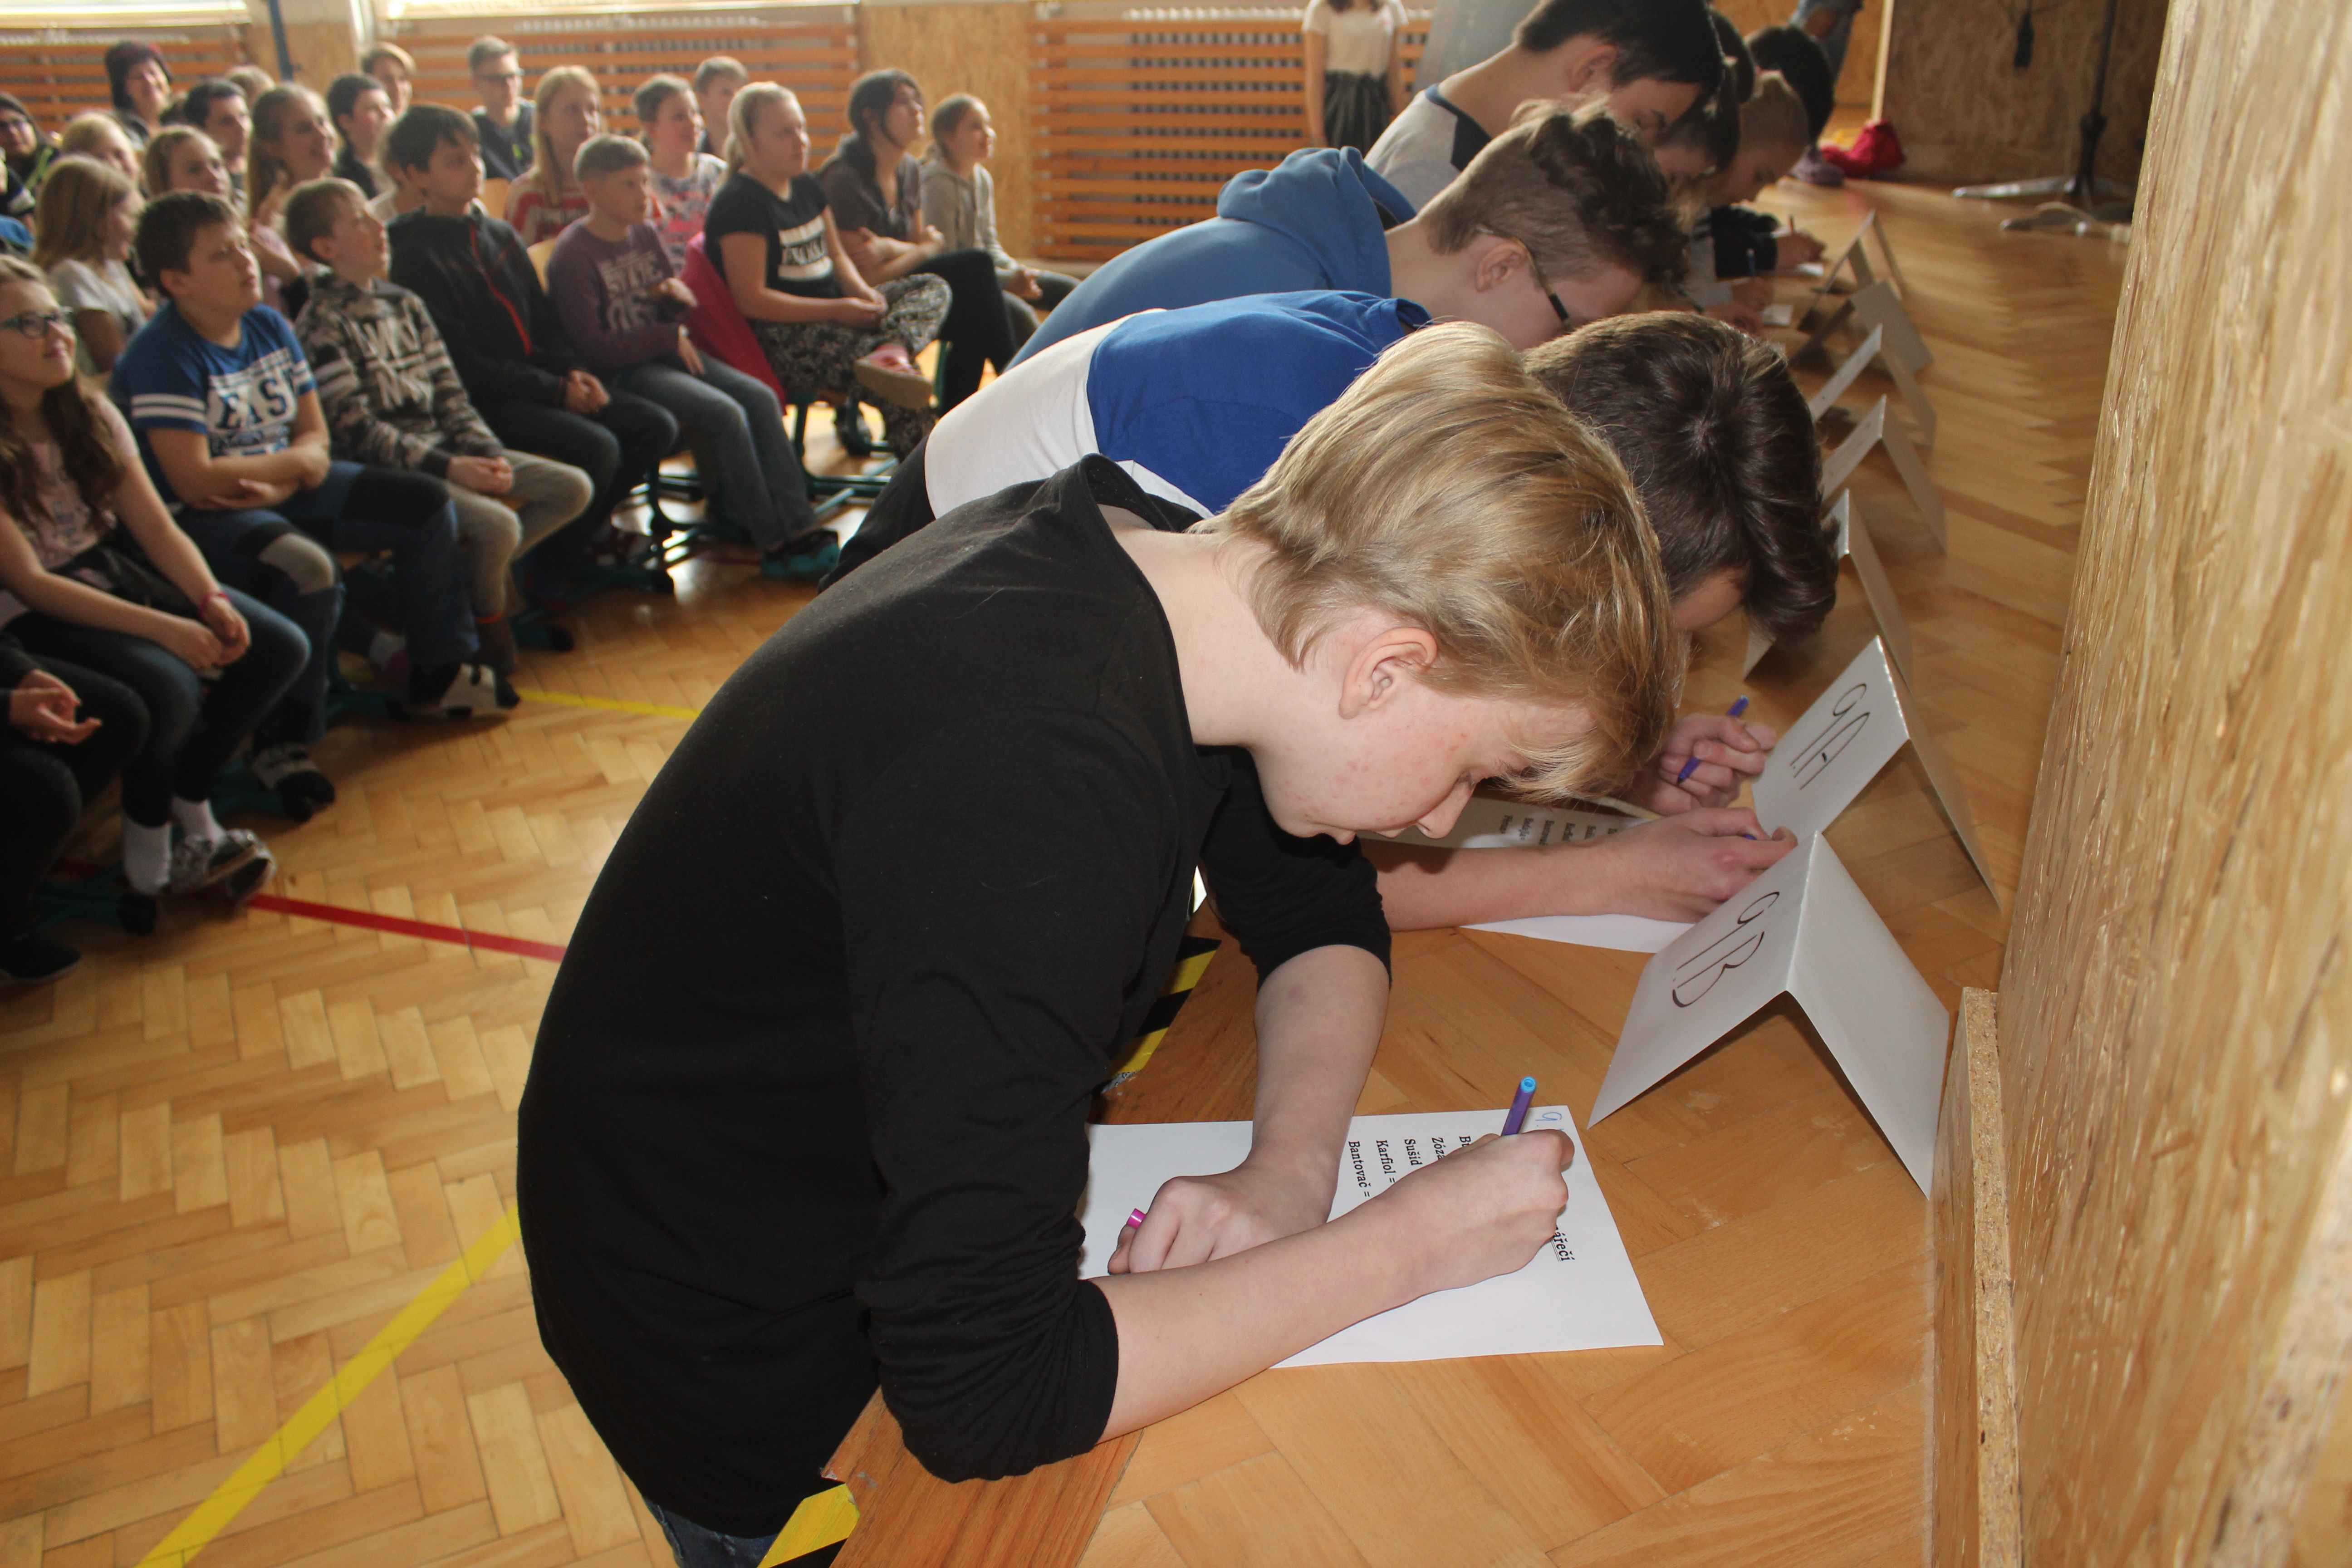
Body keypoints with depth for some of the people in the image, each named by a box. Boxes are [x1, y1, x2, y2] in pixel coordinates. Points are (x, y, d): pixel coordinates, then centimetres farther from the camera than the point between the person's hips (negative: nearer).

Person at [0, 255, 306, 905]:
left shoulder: (91, 415, 5)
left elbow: (157, 528, 2)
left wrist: (211, 601, -18)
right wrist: (163, 627, -27)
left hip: (119, 577, 7)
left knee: (279, 648, -10)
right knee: (168, 688, -32)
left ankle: (187, 802, 5)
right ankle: (150, 840, -4)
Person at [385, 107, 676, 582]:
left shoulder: (501, 235, 15)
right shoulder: (415, 255, -8)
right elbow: (460, 361, -14)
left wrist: (574, 372, -3)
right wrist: (555, 390, -16)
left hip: (543, 382, 8)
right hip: (481, 400, -8)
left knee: (656, 427, -6)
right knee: (596, 447, -28)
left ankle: (589, 526, 11)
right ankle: (559, 560, -4)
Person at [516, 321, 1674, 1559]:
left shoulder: (1151, 567, -11)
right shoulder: (1025, 795, -39)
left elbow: (1319, 916, 2)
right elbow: (977, 1392, -35)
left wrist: (1289, 1171, -16)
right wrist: (1405, 1244, -26)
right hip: (748, 1349, -7)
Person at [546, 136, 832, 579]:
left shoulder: (645, 234, 12)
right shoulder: (574, 255, -11)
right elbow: (592, 348, -18)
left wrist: (679, 295, -4)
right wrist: (671, 336, -14)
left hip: (664, 354, 8)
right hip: (617, 373, -8)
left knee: (761, 398, -15)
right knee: (724, 413, -27)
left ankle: (800, 527, -19)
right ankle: (774, 544, -21)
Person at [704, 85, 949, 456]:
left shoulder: (807, 188, 15)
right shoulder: (738, 203, -13)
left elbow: (836, 256, 23)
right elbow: (752, 301, -18)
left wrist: (863, 293, -2)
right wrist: (837, 310, -20)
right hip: (780, 338, -10)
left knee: (933, 288, -8)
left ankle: (890, 354, -39)